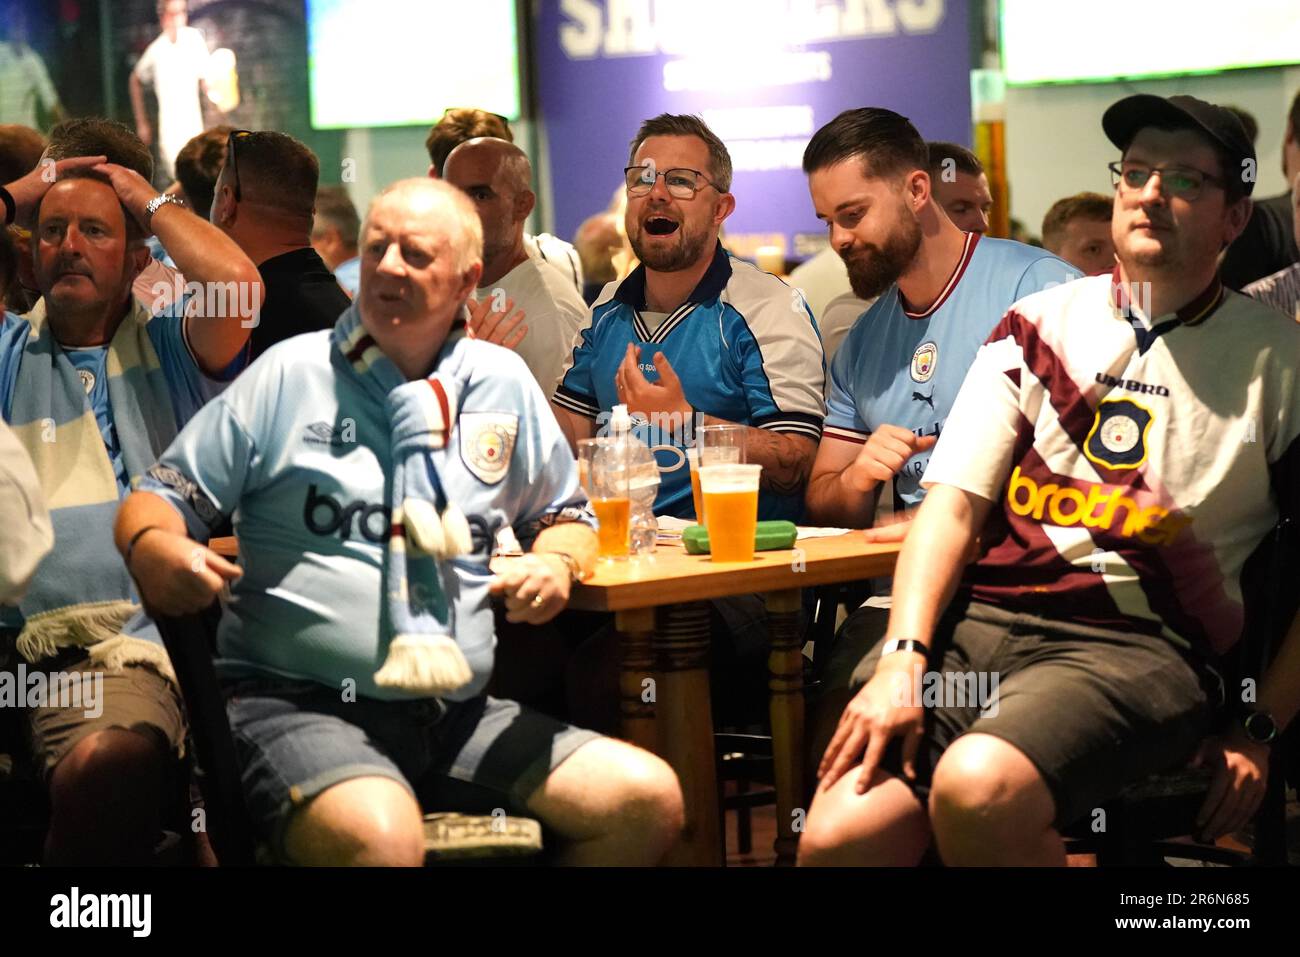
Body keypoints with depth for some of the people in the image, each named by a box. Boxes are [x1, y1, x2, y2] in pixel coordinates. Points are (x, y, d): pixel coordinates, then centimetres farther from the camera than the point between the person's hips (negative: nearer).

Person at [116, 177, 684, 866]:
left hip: (462, 717, 5)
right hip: (297, 705, -5)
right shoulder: (288, 376, 2)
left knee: (650, 800, -11)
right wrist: (153, 550, -22)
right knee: (379, 836, -38)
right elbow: (158, 501, 3)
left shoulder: (505, 383, 12)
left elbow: (563, 516, 25)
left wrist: (557, 565, 0)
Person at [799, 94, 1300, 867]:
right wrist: (903, 658, -9)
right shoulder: (1040, 325, 14)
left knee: (977, 790, -34)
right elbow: (955, 506, 6)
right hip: (980, 618, 2)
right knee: (838, 835, -25)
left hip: (1135, 645, -2)